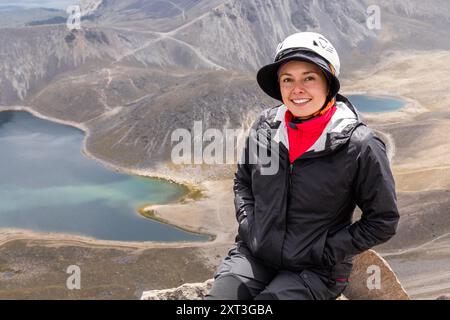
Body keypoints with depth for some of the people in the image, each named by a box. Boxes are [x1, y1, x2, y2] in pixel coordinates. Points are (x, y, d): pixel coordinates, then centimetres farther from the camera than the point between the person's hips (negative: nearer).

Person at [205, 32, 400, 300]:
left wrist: (325, 253, -11)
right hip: (253, 254, 4)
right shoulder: (265, 127, -1)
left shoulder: (359, 145, -13)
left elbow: (384, 221, -5)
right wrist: (247, 223, 1)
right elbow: (243, 180, 17)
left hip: (316, 270, -3)